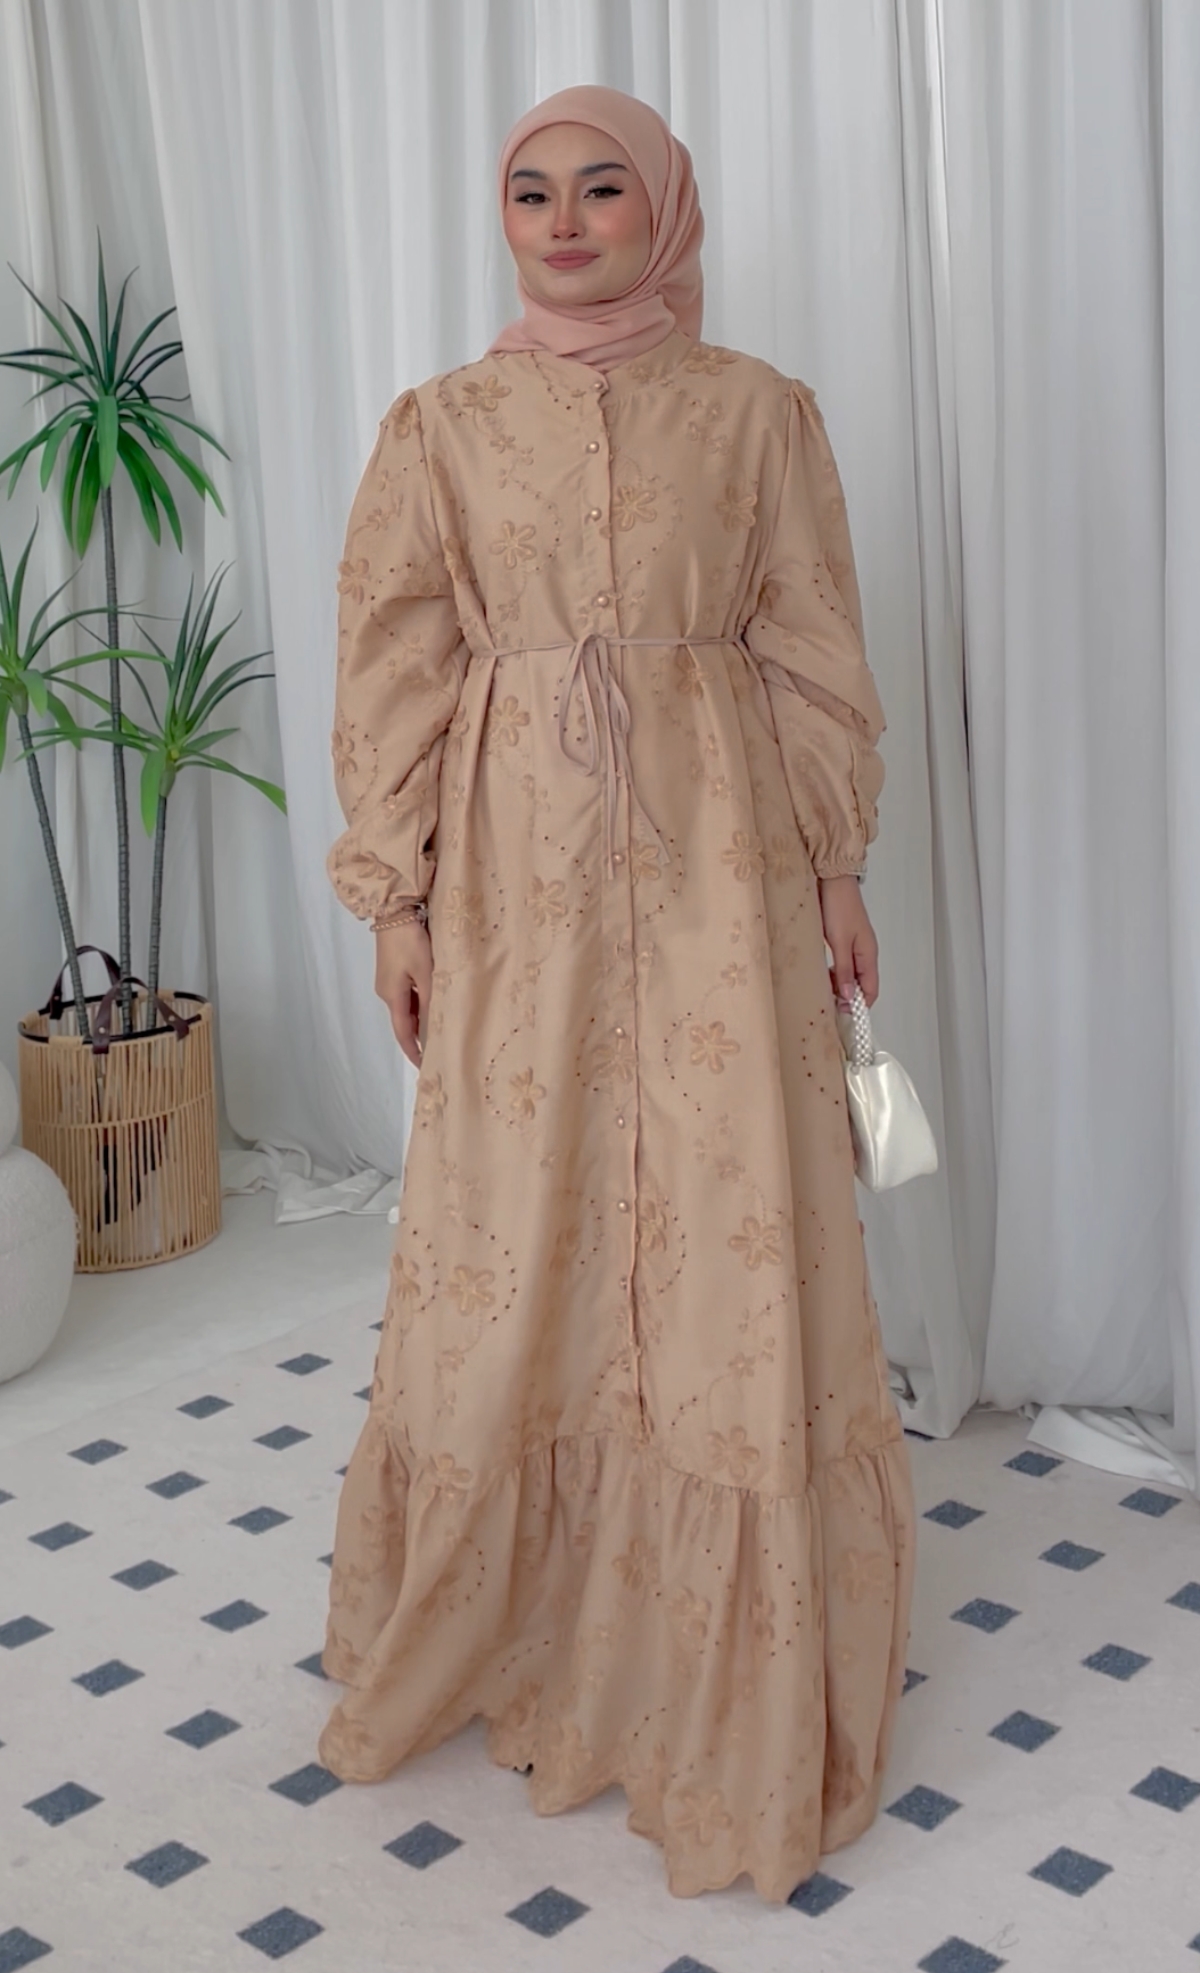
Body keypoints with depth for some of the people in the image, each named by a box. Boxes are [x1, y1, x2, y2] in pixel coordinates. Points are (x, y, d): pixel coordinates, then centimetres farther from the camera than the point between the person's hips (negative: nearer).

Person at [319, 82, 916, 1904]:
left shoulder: (758, 412, 4)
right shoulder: (442, 425, 5)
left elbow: (811, 655, 5)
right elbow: (394, 671, 3)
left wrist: (835, 868, 3)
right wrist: (395, 898, 0)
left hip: (717, 865, 0)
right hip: (521, 870, 1)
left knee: (732, 1231, 1)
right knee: (515, 1236, 6)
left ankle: (738, 1683, 20)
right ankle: (515, 1622, 30)